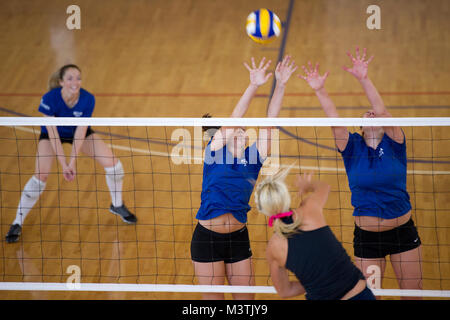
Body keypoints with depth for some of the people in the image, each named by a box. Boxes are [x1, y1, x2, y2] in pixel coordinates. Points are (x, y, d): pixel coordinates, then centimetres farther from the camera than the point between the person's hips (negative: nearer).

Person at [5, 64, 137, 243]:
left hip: (80, 134, 3)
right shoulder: (50, 99, -34)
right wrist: (63, 164, -29)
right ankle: (17, 224, -7)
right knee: (41, 176, -21)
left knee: (113, 164, -8)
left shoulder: (88, 99, -29)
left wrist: (72, 162, -28)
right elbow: (52, 134, -29)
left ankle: (117, 205, 20)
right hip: (53, 134, -2)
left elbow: (81, 132, -24)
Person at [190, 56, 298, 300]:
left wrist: (280, 85, -10)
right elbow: (234, 119, -15)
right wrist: (254, 86, -25)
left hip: (238, 238, 3)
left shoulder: (253, 158, 5)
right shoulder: (214, 153, -4)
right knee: (213, 298, 4)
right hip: (207, 238, -3)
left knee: (246, 299, 6)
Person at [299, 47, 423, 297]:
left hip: (403, 232, -1)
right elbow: (334, 119, -14)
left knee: (413, 292, 7)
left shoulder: (394, 143, -3)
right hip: (366, 236, 1)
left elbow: (382, 110, -19)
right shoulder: (353, 147, 0)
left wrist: (364, 79, -31)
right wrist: (320, 90, -28)